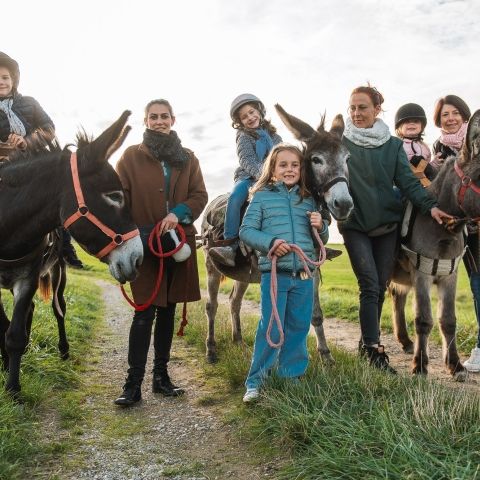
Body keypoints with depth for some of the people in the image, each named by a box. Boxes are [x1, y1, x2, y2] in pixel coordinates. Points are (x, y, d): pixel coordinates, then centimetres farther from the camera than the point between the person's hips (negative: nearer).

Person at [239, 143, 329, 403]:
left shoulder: (308, 200, 12)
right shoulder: (262, 197, 1)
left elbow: (322, 240, 17)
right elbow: (246, 231, -4)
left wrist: (320, 227, -6)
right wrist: (270, 242, -19)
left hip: (304, 276, 4)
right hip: (274, 273, -4)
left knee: (298, 328, 11)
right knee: (270, 328, -2)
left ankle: (291, 376, 26)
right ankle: (255, 381, 10)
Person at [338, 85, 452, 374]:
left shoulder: (393, 145, 5)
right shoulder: (340, 142, 0)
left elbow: (408, 182, -2)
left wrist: (430, 205, -18)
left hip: (387, 224, 3)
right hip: (355, 224, -3)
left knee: (381, 287, 9)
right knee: (370, 286, -10)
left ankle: (368, 343, 25)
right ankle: (374, 349, -4)